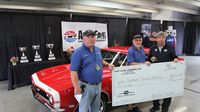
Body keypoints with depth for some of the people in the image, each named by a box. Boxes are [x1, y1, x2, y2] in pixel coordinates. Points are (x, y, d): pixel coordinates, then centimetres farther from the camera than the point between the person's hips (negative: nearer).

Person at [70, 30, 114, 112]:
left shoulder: (97, 50, 6)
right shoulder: (78, 52, -16)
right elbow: (73, 71, -19)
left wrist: (107, 64, 5)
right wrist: (77, 88, -23)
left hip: (98, 85, 7)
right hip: (86, 86, -6)